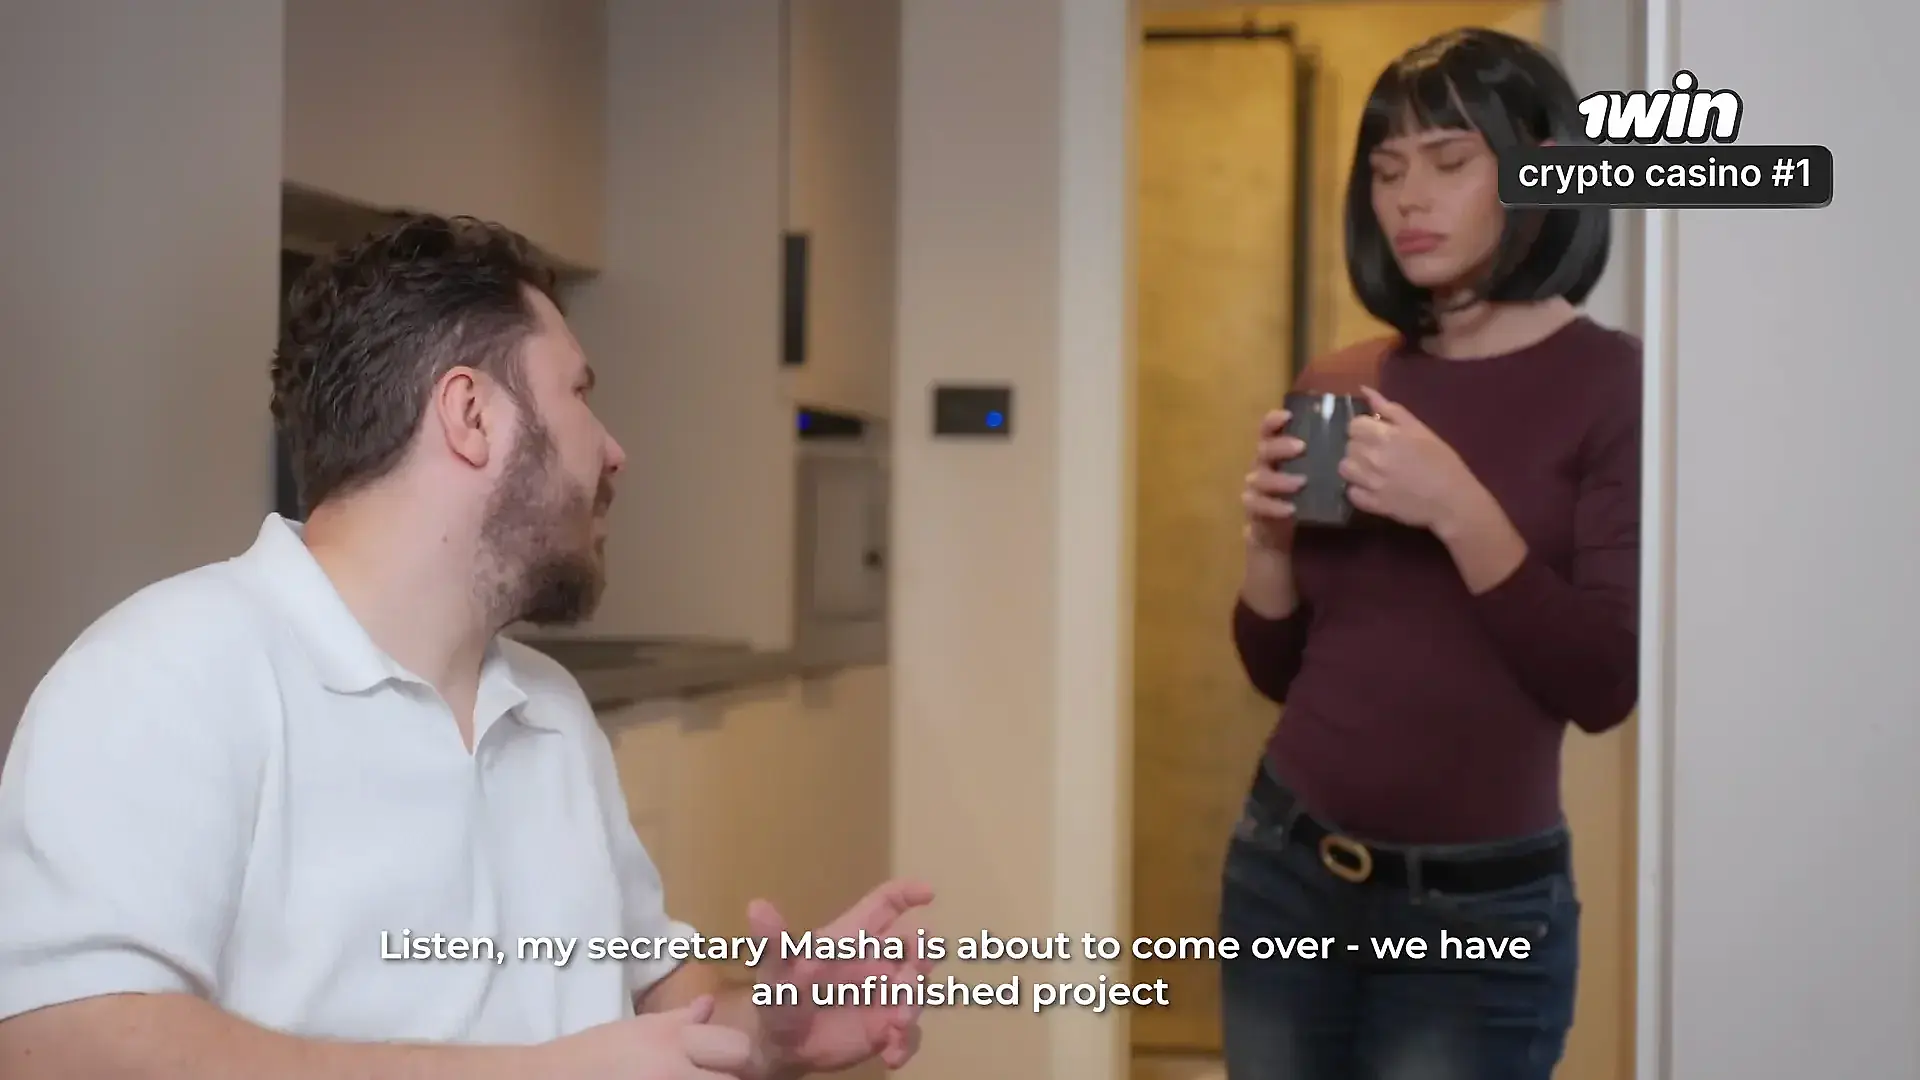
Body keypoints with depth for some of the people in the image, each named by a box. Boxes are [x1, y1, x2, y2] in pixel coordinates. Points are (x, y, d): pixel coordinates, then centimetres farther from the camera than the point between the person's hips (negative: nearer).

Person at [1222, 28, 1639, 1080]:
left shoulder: (1614, 387, -10)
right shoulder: (1340, 386, 3)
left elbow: (1604, 687, -15)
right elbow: (1280, 670, 8)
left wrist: (1459, 510, -24)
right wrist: (1269, 538, -10)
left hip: (1476, 910, -4)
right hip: (1282, 867, 5)